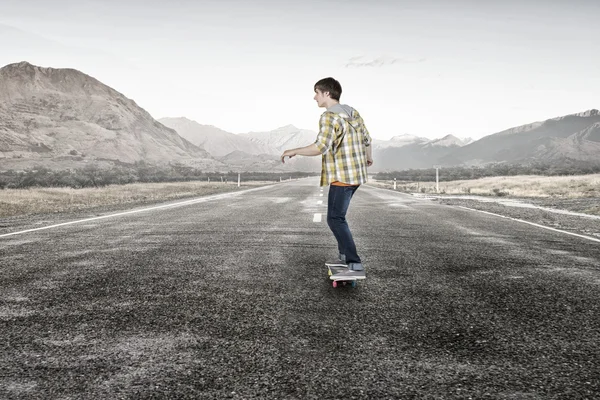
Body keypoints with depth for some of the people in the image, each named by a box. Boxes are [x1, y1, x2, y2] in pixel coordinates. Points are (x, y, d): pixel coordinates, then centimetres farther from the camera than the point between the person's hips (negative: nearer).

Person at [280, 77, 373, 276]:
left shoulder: (329, 116, -16)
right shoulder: (352, 112, 12)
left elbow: (320, 147, -26)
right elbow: (366, 138, 21)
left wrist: (294, 151, -12)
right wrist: (369, 157, 41)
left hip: (342, 176, -10)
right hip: (356, 173, 10)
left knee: (335, 219, -8)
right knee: (337, 215, 21)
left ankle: (356, 264, -13)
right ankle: (344, 256, 28)